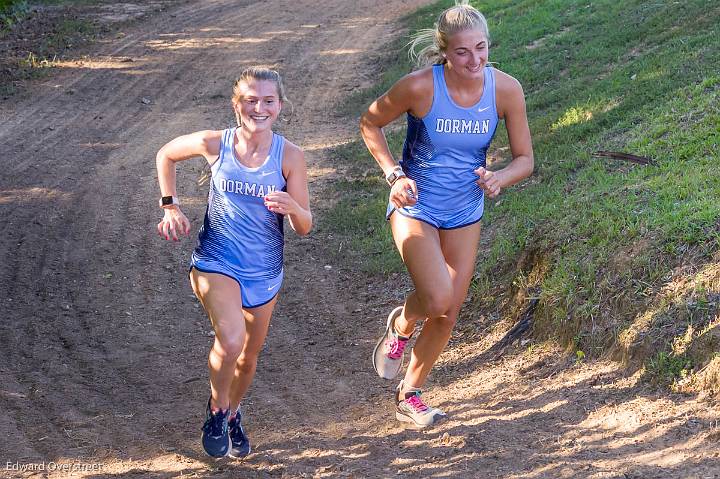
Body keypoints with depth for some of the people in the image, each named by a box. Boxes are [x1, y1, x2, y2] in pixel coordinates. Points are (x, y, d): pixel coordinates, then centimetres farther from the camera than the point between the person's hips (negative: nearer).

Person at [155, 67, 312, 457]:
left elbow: (305, 227, -8)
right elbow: (165, 155, 9)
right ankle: (217, 409, 3)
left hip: (264, 271, 3)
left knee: (249, 355, 18)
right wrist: (170, 207, 3)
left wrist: (292, 207, -30)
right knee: (231, 341, -26)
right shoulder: (215, 144, -12)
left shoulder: (289, 156, -11)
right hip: (217, 262, -2)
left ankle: (232, 415, 47)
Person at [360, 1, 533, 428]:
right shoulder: (421, 86, -24)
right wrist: (394, 174, -17)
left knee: (448, 316, 10)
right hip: (414, 206, -4)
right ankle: (400, 326, 15)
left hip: (465, 213, 4)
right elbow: (370, 123, -5)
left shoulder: (506, 89, -15)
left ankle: (410, 395, 33)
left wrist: (499, 179, -26)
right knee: (438, 300, -23)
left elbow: (525, 159, -5)